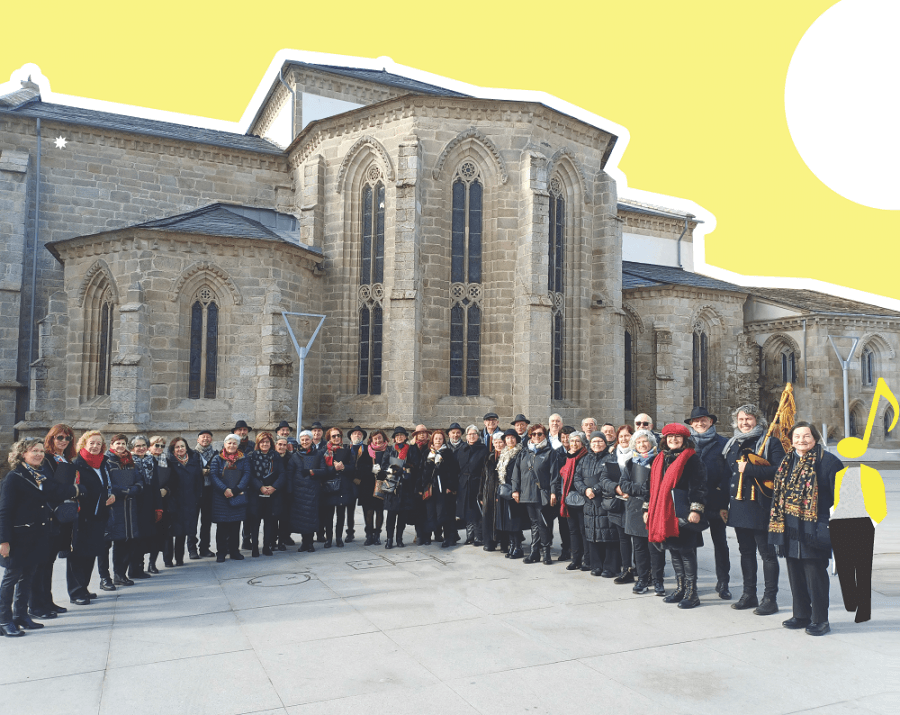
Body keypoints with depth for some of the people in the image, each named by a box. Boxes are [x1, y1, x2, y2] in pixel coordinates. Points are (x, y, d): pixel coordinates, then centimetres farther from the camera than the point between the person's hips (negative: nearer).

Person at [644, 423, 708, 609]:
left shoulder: (692, 459, -5)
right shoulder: (660, 459, 16)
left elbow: (698, 486, -11)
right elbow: (653, 486, 19)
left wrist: (696, 509, -19)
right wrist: (647, 509, 17)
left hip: (683, 513, -7)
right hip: (664, 513, 7)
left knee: (686, 552, -3)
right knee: (673, 551, 13)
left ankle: (691, 593, 5)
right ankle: (680, 589, 24)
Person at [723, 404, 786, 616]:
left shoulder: (770, 443, -4)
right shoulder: (732, 445, 14)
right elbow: (726, 476, 17)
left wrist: (750, 469, -21)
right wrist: (723, 505, 13)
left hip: (761, 508, -6)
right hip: (738, 508, 6)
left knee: (767, 552, 0)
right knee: (746, 551, 14)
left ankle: (770, 598, 9)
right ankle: (749, 594, 24)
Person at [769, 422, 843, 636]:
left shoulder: (827, 461, -6)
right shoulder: (786, 462, 13)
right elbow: (778, 493, 21)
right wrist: (777, 524, 17)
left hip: (813, 529, -6)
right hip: (790, 530, 6)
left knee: (815, 575, 0)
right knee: (795, 575, 13)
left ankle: (820, 620, 13)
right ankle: (801, 615, 26)